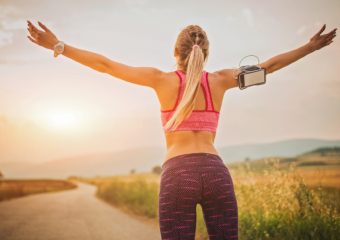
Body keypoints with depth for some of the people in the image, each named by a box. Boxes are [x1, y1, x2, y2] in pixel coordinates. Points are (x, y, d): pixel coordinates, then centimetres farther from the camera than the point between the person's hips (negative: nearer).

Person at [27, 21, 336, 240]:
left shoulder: (163, 79, 8)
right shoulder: (219, 79, 15)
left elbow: (105, 65, 6)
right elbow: (269, 65, 24)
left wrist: (57, 46, 12)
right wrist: (311, 47, 37)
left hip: (178, 177, -2)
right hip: (216, 175, 3)